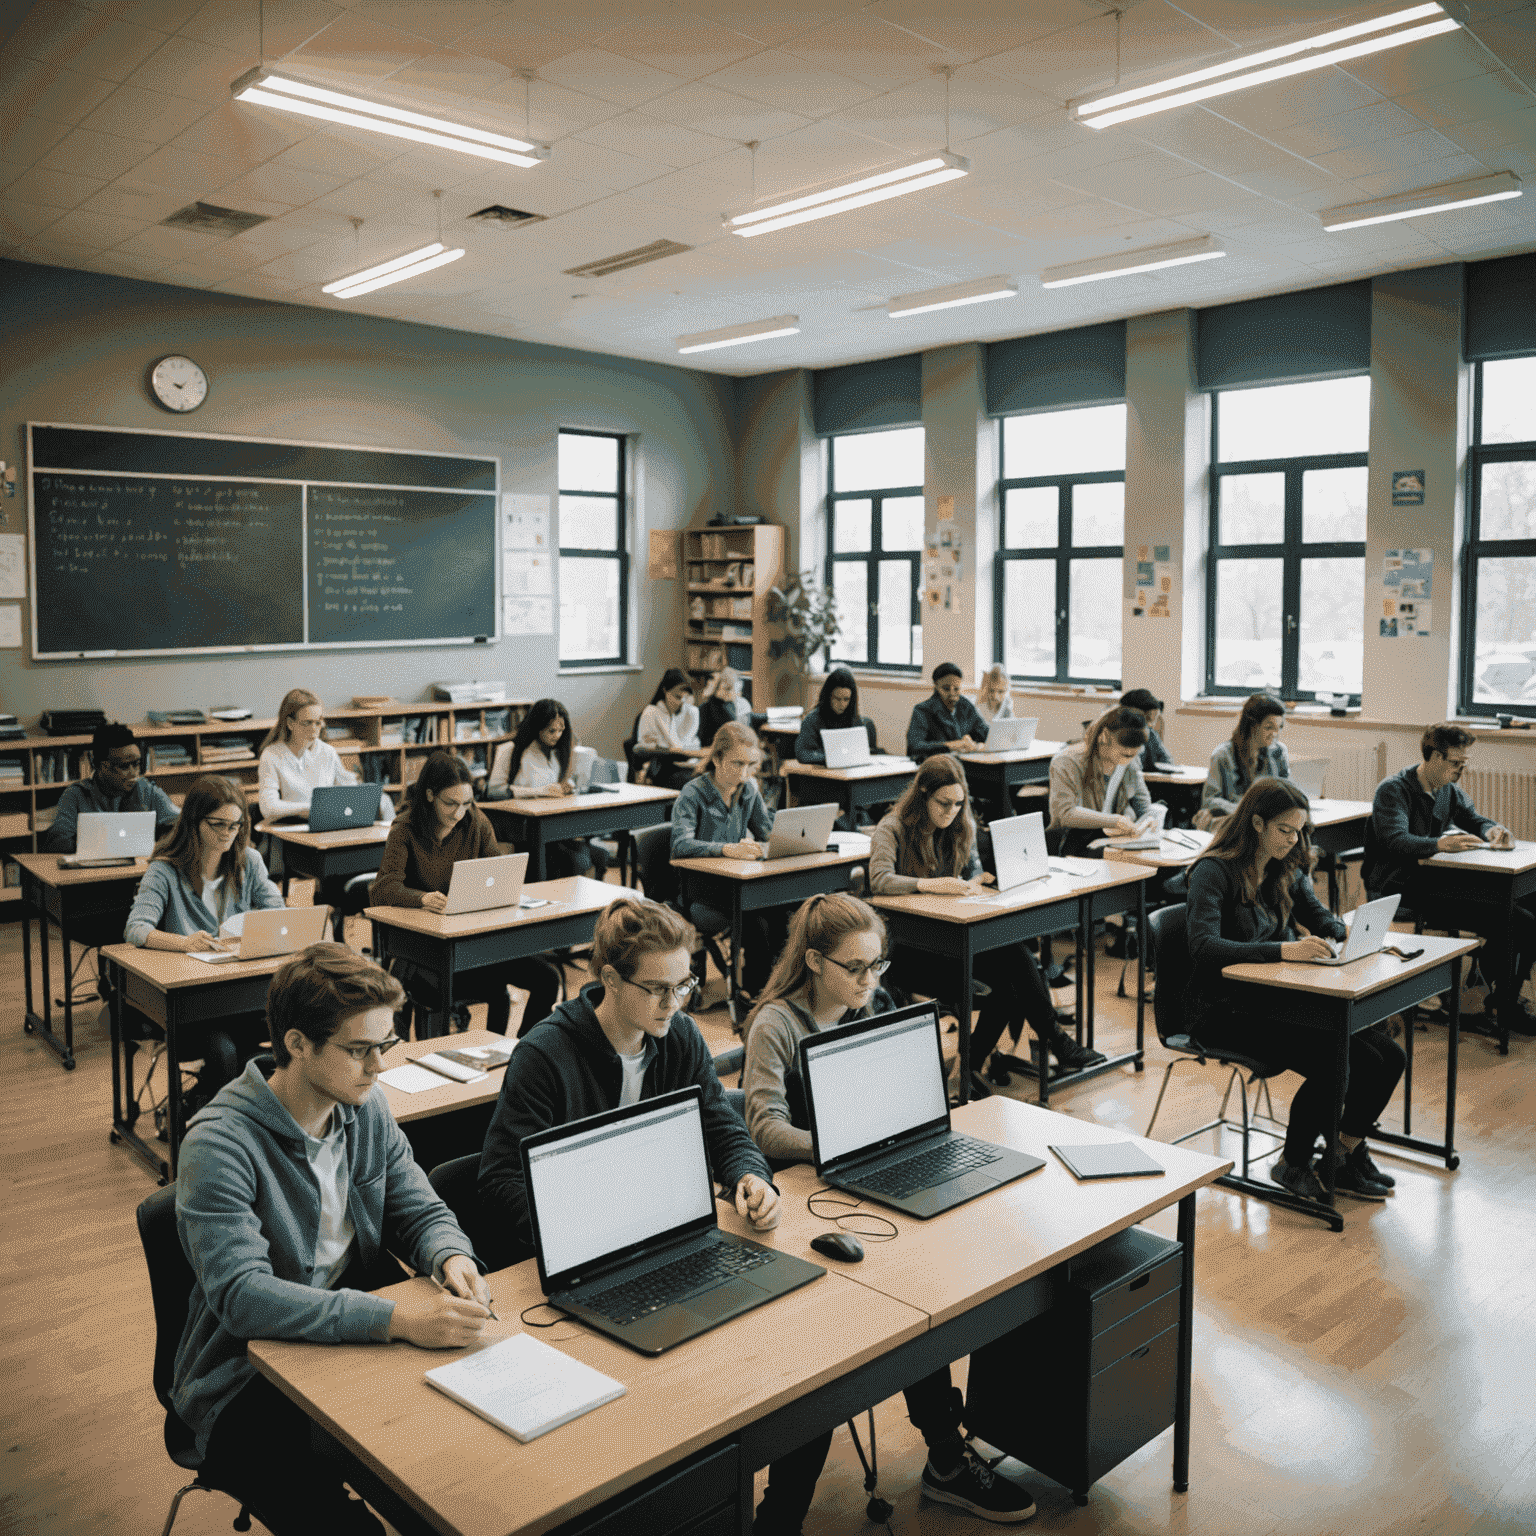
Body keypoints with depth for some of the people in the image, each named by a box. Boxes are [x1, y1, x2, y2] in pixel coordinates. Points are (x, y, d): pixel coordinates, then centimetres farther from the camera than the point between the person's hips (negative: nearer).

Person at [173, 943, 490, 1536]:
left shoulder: (367, 1109, 2)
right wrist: (392, 1317, -35)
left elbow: (420, 1212, 8)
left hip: (354, 1344, 6)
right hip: (246, 1384, -6)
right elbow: (241, 1296, -28)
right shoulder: (218, 1145, -20)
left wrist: (450, 1258, -16)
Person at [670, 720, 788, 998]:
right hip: (697, 898, -5)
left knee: (781, 912, -25)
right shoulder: (694, 794, -11)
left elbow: (767, 832, 15)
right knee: (754, 921, -32)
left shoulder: (748, 788, 8)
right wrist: (727, 849, -41)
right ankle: (754, 996, -17)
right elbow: (681, 845, -25)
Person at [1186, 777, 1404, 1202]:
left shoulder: (1286, 868, 10)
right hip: (1224, 1011, -8)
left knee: (1387, 1055, -10)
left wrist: (1345, 930, -1)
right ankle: (1292, 1164, -4)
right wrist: (1283, 950, -37)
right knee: (1332, 1061, -27)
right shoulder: (1213, 872, -14)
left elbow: (1318, 916, 24)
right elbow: (1204, 948, -27)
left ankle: (1348, 1152, 11)